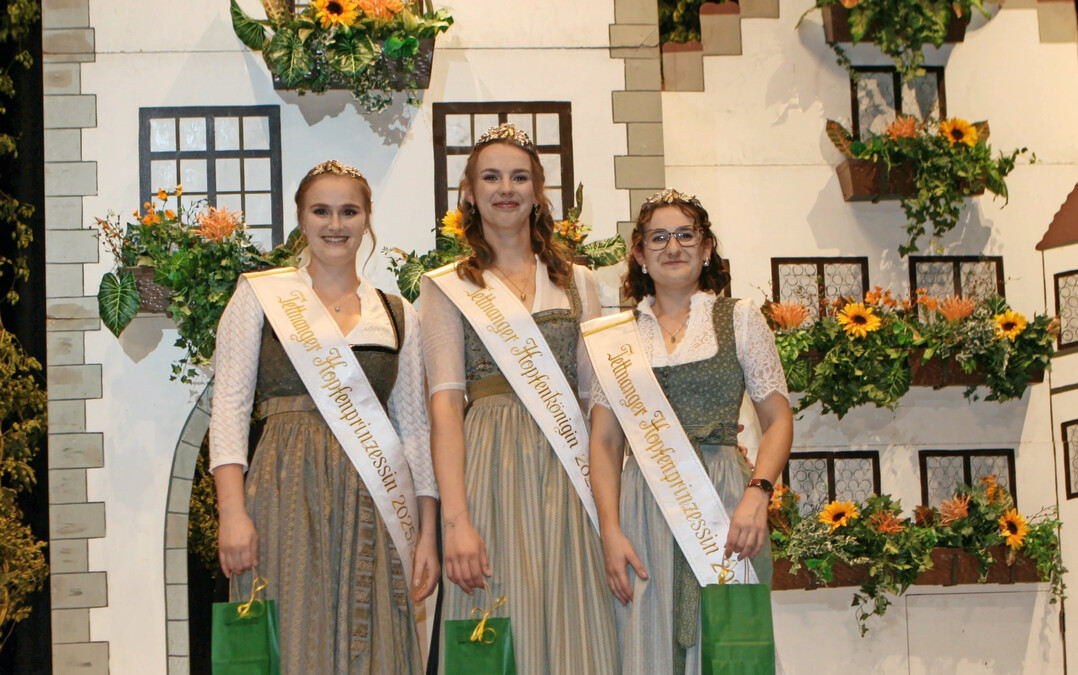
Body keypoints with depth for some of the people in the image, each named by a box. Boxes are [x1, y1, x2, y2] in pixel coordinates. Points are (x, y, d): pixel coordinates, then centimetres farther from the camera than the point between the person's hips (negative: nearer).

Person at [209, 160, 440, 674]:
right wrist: (232, 512, -12)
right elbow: (229, 407, 0)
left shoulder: (398, 315, 14)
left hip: (376, 507, 3)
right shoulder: (260, 295, 7)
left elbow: (414, 427, 13)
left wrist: (428, 531, 5)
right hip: (290, 495, -2)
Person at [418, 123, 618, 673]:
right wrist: (456, 520, -15)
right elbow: (445, 404, -4)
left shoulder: (577, 282, 15)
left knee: (573, 631, -1)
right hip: (490, 468, -2)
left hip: (566, 469, 3)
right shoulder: (447, 288, 7)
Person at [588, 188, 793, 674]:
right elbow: (604, 441, 9)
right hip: (643, 507, 1)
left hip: (723, 504, -1)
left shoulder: (739, 319, 9)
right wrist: (611, 528, -3)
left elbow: (778, 420, 4)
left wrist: (757, 493, -13)